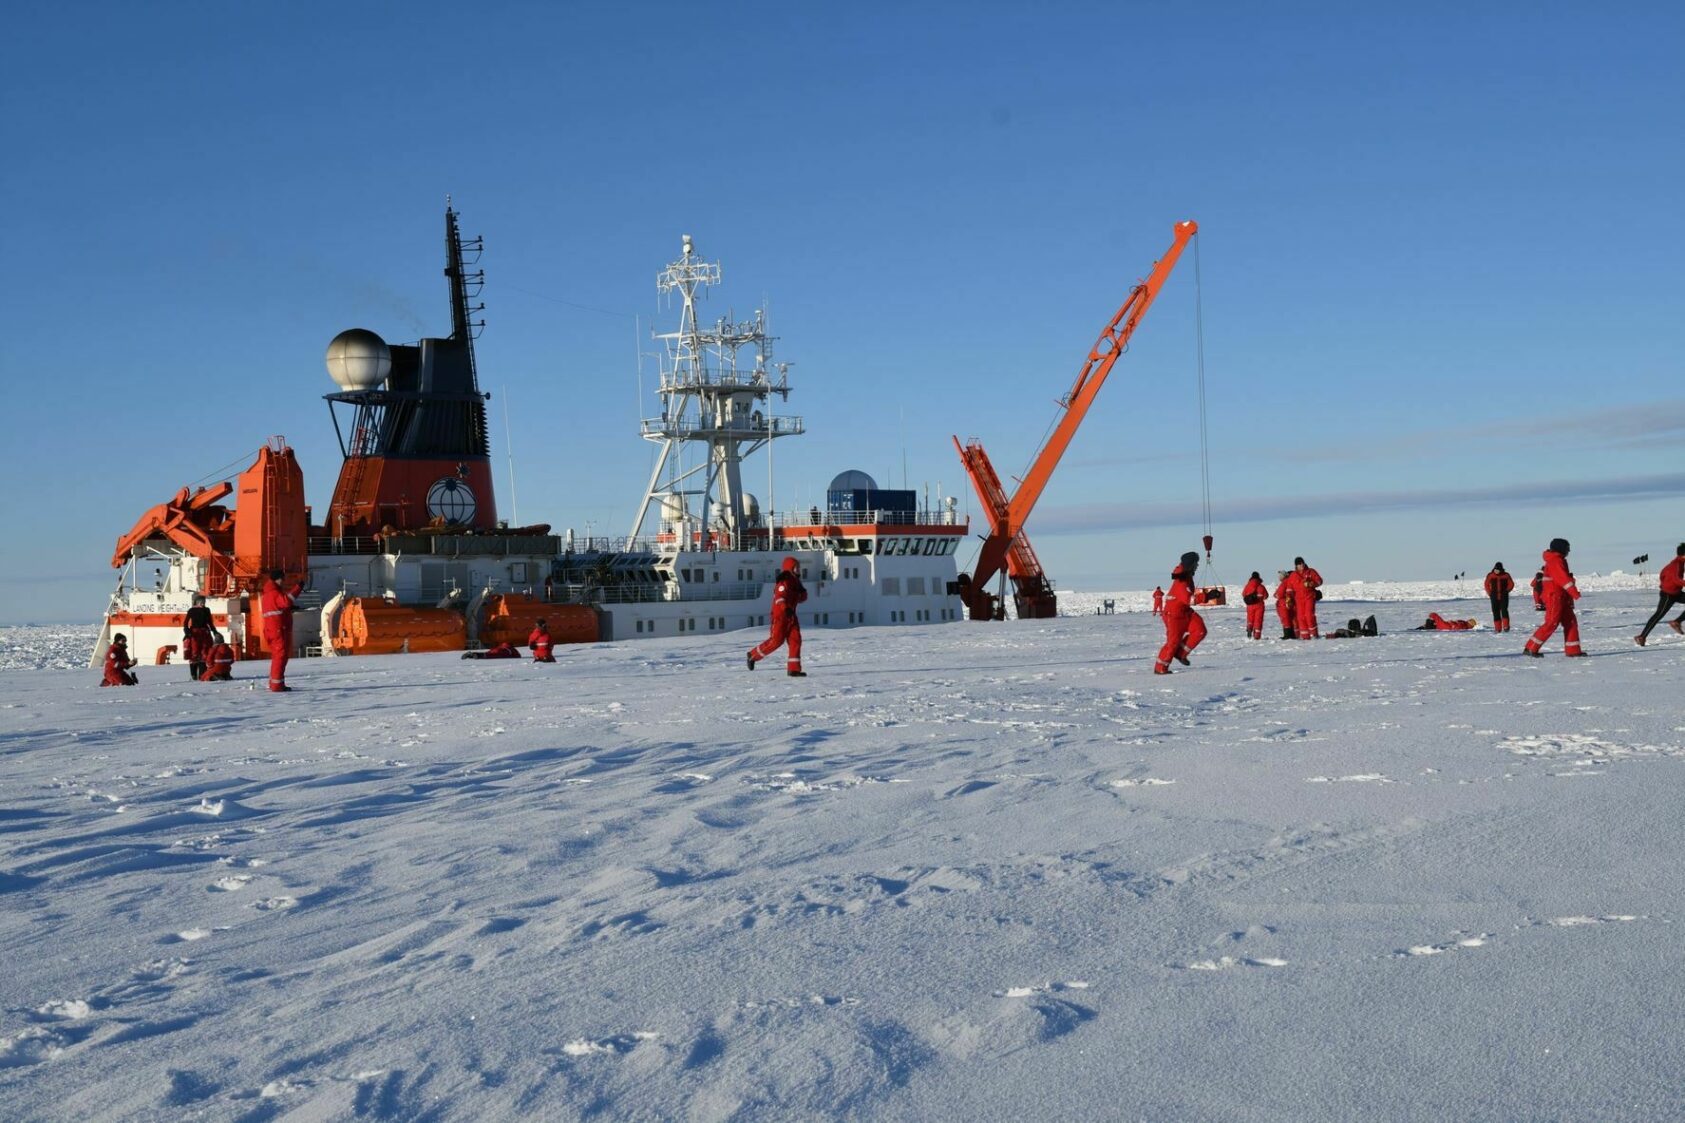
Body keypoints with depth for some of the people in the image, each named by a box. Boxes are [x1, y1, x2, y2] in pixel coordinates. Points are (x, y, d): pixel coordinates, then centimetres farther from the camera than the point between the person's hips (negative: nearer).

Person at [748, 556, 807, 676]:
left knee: (795, 640, 0)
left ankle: (793, 669, 1)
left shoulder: (795, 581, 14)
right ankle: (753, 655, 9)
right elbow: (779, 597, -26)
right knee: (776, 640, -9)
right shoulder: (784, 581, -14)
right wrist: (785, 608, -43)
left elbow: (802, 597, 19)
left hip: (791, 615, 9)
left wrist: (802, 593, -5)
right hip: (780, 615, -9)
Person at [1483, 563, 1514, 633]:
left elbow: (1511, 584, 7)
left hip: (1504, 596, -2)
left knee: (1504, 610, -15)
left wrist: (1506, 591, -4)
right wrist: (1490, 593, 4)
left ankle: (1506, 626, -12)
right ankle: (1497, 628, 7)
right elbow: (1487, 585, 12)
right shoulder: (1490, 576, 2)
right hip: (1494, 597, 2)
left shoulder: (1506, 576, -1)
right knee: (1495, 612, 2)